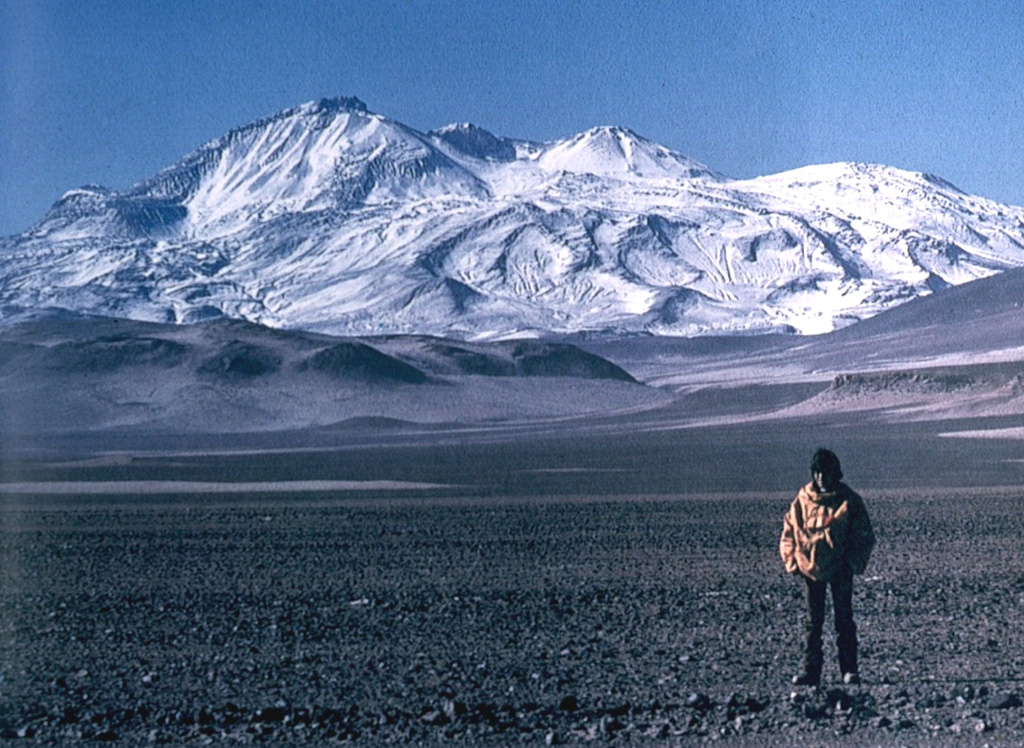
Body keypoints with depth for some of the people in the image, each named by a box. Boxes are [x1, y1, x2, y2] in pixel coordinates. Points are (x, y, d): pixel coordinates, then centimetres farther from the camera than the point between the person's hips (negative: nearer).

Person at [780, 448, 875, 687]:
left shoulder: (849, 500, 0)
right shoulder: (803, 499, 4)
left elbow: (864, 535, 3)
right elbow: (789, 531, 9)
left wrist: (855, 562, -8)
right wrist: (793, 561, -2)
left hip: (840, 568, -2)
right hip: (810, 566, 2)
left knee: (844, 619, 3)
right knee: (812, 621, 5)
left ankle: (849, 670, 9)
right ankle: (810, 671, 7)